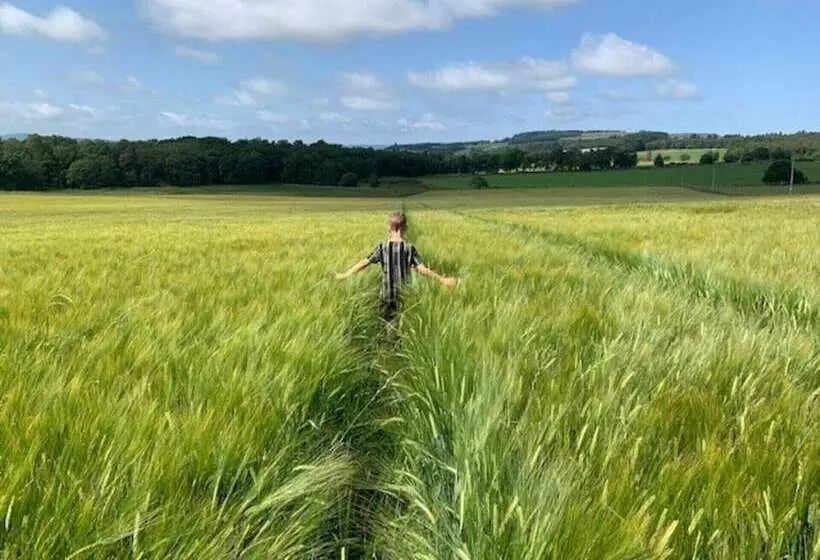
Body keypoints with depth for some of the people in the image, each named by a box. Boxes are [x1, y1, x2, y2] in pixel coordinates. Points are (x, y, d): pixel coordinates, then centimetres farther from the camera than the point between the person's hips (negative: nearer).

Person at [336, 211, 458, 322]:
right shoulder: (409, 248, -8)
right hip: (405, 295, 0)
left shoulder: (383, 247, -6)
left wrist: (346, 275, 9)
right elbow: (422, 270, -14)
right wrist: (443, 280, -7)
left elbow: (365, 263, -3)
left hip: (387, 295, 0)